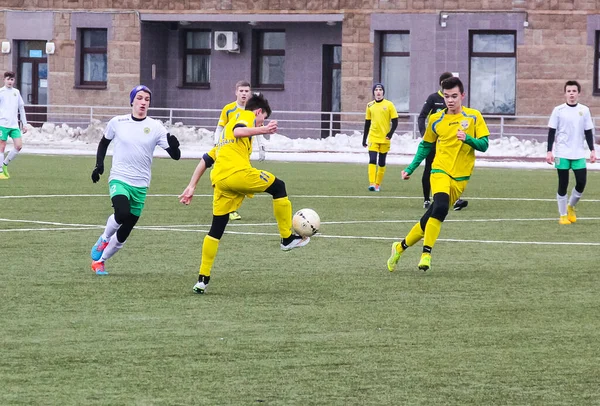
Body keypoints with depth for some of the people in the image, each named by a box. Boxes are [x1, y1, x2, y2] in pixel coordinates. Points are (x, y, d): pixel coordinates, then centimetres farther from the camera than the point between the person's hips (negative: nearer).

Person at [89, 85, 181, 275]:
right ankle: (104, 239, -1)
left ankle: (99, 261, 26)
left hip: (141, 185, 2)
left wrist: (173, 146, -29)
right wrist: (99, 165, 5)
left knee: (124, 232, 5)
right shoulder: (117, 122, 0)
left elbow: (175, 156, -6)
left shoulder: (156, 127, -2)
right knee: (122, 213, -31)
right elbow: (104, 143, 19)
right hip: (119, 179, -2)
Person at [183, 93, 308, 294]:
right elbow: (238, 131, -17)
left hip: (219, 180, 8)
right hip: (238, 173, -8)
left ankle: (202, 280, 7)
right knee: (278, 187, 12)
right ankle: (287, 238, 14)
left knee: (216, 229, 10)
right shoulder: (246, 115, 8)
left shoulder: (226, 128, 33)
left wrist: (191, 187, 27)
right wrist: (263, 130, -22)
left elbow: (205, 159, 29)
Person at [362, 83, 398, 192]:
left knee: (382, 162, 6)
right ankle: (372, 184, -17)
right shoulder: (370, 106, 6)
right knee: (372, 160, -12)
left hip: (385, 138, -1)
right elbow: (367, 123, 12)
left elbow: (395, 122, -1)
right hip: (373, 138, 1)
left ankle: (378, 184, 16)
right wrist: (364, 139, 10)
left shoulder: (389, 105, -2)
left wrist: (390, 133, -16)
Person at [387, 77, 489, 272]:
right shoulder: (436, 120, 6)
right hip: (440, 171, -1)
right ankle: (426, 254, -22)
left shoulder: (474, 117, 2)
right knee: (441, 206, -28)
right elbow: (425, 146, 17)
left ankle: (400, 247, 18)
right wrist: (410, 169, 10)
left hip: (460, 177, 1)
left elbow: (483, 145, -1)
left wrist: (468, 138, -20)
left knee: (432, 215, 1)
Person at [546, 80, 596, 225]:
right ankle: (563, 215, 12)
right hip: (562, 154, -2)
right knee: (563, 184, 1)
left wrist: (592, 150, 2)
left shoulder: (584, 110, 5)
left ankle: (571, 207, 21)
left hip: (579, 154, 2)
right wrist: (549, 151, -6)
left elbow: (588, 132, 9)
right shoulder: (558, 110, -2)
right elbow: (552, 132, 0)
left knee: (581, 182, -5)